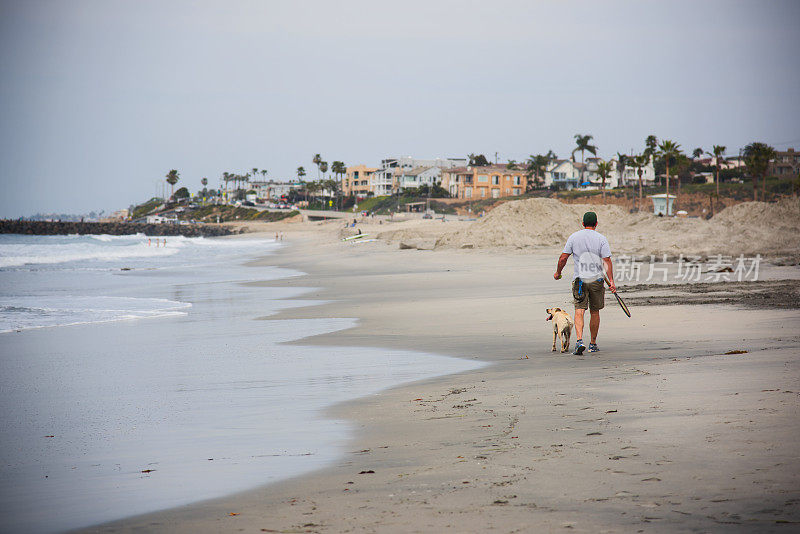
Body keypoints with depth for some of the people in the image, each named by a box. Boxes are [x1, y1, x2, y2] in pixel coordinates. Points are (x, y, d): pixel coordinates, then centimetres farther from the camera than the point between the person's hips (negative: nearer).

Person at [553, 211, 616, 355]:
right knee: (595, 312, 13)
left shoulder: (574, 237, 1)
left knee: (579, 311, -7)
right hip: (597, 279, 0)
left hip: (579, 279, 0)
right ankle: (593, 344, 22)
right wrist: (611, 281, -9)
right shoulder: (601, 239, -3)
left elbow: (563, 258, 2)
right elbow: (607, 261, -8)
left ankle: (579, 340, -28)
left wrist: (558, 273, 17)